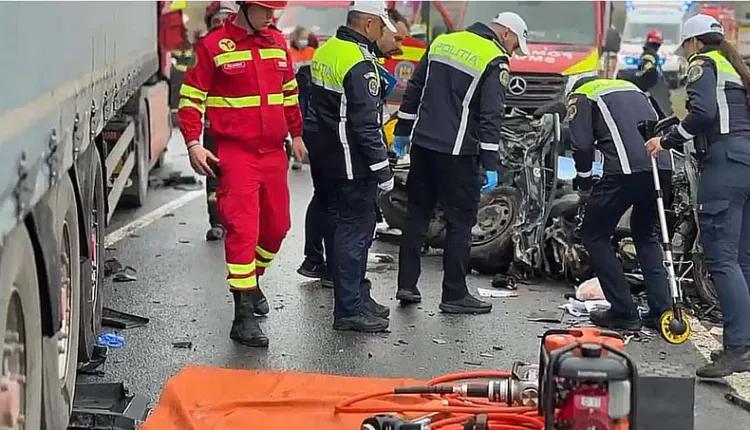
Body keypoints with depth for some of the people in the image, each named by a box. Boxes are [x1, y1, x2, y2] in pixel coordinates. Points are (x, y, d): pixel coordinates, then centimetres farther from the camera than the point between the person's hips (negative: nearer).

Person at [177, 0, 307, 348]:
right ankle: (244, 316, -9)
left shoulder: (278, 43, 11)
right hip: (234, 152, -6)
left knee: (276, 227, 13)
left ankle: (252, 280, 39)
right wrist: (193, 143, -13)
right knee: (242, 229, -11)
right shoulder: (215, 45, -7)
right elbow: (191, 97, -5)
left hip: (273, 152, 6)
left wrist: (296, 135, 27)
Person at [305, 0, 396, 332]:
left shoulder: (324, 52, 10)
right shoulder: (360, 64, -20)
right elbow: (366, 125, -22)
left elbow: (310, 107, 19)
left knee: (338, 226, 16)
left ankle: (357, 295, 29)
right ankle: (349, 310, -3)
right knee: (355, 229, -5)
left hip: (324, 160, 10)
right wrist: (382, 170, -17)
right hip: (352, 167, -10)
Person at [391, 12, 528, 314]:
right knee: (460, 222, 3)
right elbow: (491, 117, -15)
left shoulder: (443, 42, 11)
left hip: (423, 144, 6)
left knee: (416, 215, 13)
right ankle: (454, 296, 7)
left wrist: (402, 131, 22)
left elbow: (414, 90, 15)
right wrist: (490, 165, -13)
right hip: (457, 153, -6)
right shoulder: (495, 63, -9)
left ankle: (406, 286, 16)